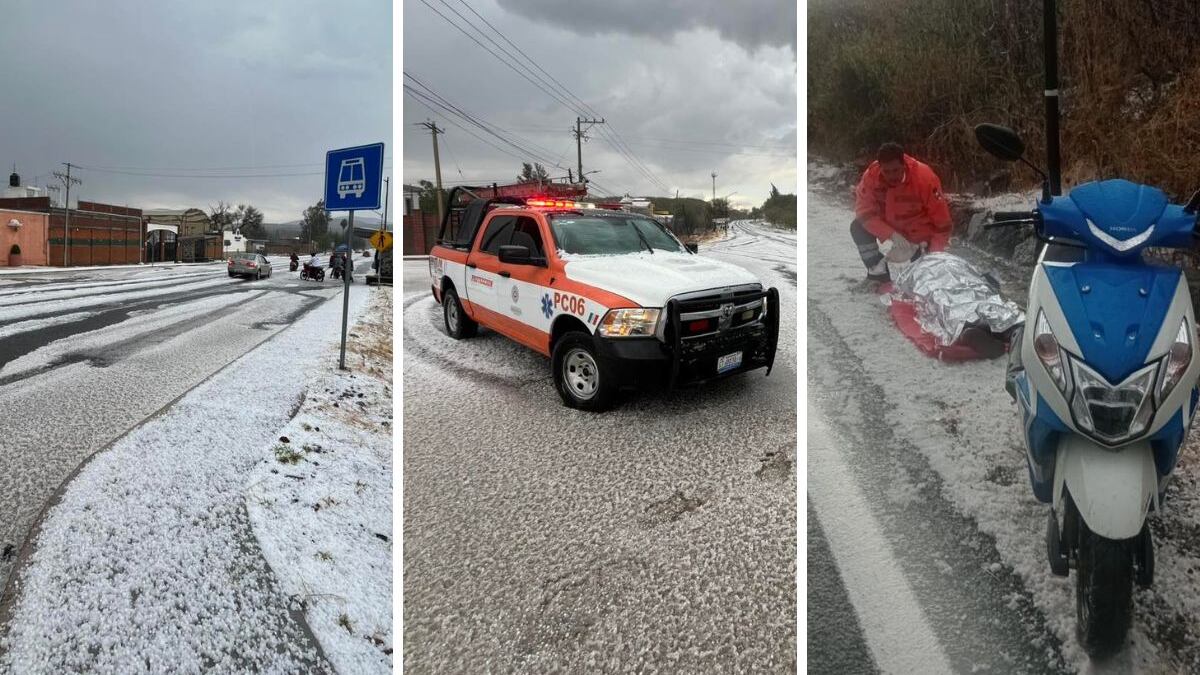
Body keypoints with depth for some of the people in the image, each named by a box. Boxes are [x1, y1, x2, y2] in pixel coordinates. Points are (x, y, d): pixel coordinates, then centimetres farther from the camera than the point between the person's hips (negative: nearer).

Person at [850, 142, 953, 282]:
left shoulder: (924, 177, -30)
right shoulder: (872, 175, -25)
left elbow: (941, 218, -24)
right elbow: (864, 211, -22)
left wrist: (934, 256, -28)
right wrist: (892, 235, -35)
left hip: (920, 234, -3)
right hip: (890, 225, 3)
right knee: (858, 228, -21)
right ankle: (878, 271, -8)